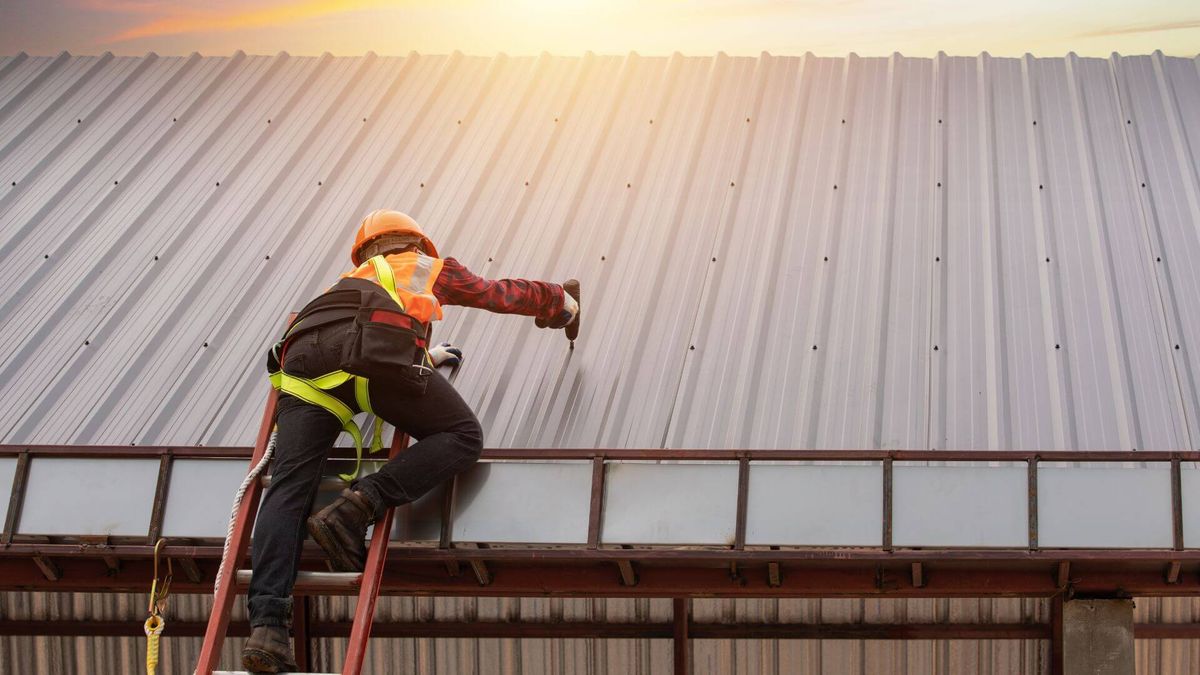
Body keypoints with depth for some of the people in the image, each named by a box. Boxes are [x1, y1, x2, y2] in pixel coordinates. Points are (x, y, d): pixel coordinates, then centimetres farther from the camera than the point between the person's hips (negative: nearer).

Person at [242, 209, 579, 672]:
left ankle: (266, 625, -26)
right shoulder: (431, 268, 37)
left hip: (305, 358, 4)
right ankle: (359, 506, -14)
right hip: (378, 347, -4)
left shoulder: (351, 281, 46)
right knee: (462, 437, 8)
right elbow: (500, 294, 49)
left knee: (289, 486, -7)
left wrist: (424, 358, 71)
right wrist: (560, 302, 67)